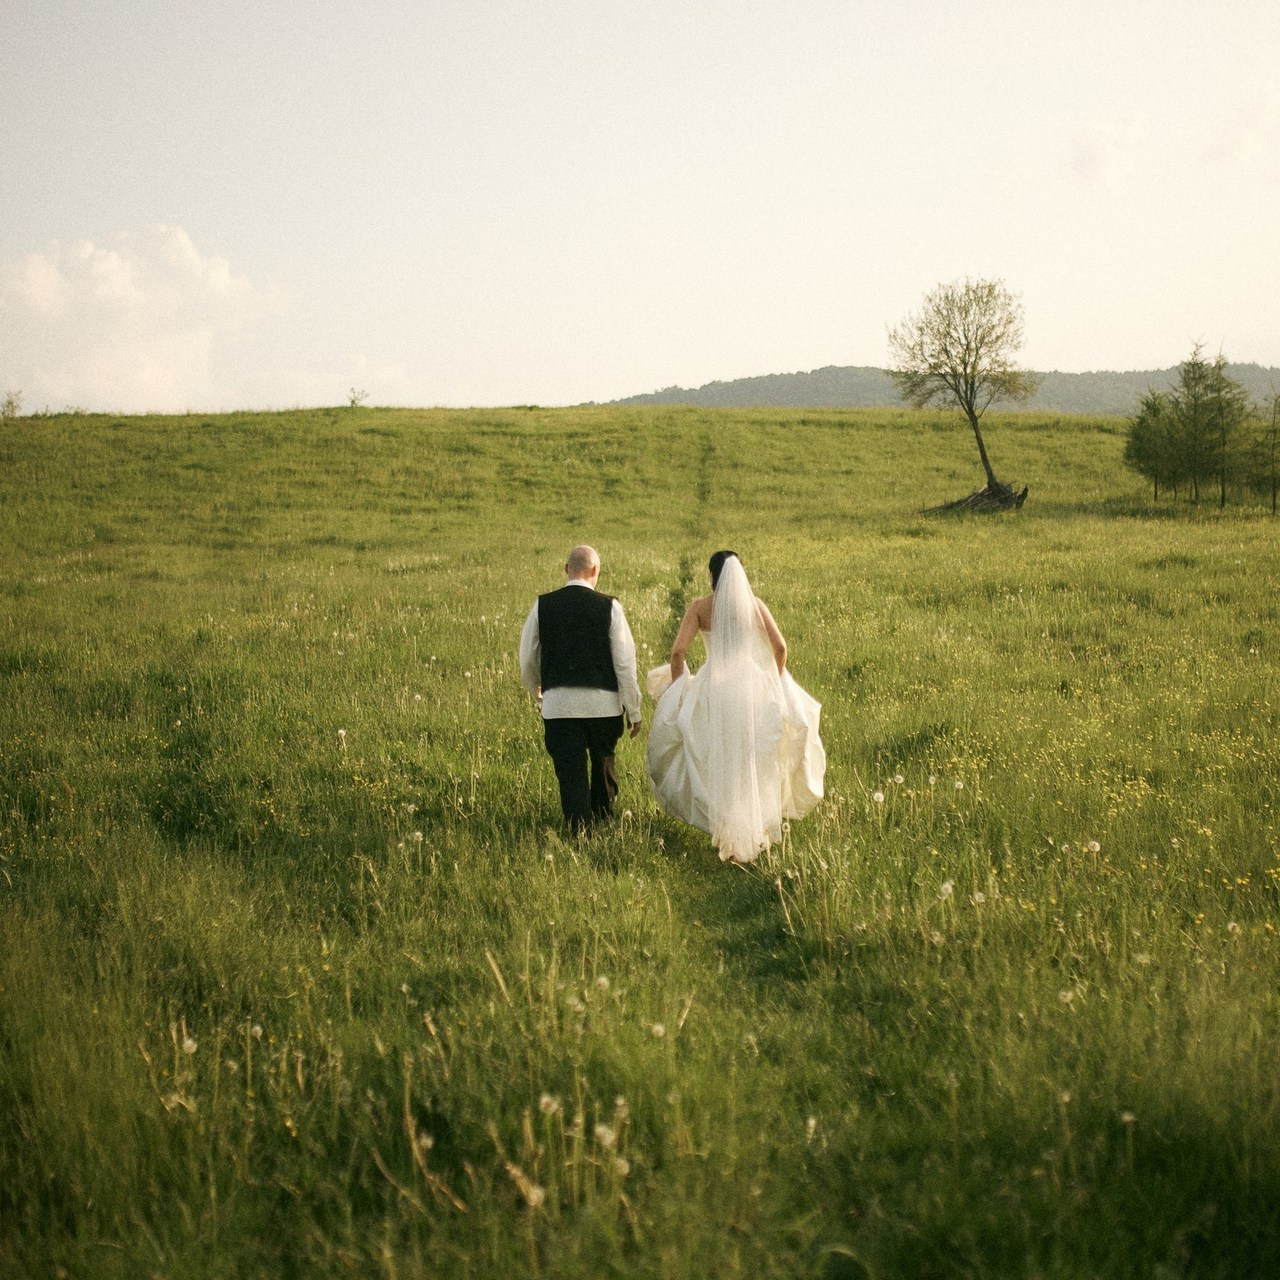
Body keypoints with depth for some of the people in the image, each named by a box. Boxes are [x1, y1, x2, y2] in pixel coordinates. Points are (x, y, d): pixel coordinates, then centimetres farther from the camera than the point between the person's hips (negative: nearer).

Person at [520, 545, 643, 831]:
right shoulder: (609, 606, -5)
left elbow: (527, 660, 9)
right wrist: (634, 710, 3)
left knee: (571, 773, 3)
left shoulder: (543, 606, 0)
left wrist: (537, 695, 28)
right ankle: (603, 819, 40)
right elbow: (625, 662, -5)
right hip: (603, 701, 1)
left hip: (558, 703, -1)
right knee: (603, 763, 22)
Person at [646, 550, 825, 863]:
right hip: (754, 687, 2)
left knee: (720, 766, 9)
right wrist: (774, 684, 14)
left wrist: (677, 688, 7)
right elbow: (780, 648, -1)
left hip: (715, 688, -1)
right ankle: (757, 830, 15)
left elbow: (677, 652, -7)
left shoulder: (700, 607, -1)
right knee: (755, 765, 13)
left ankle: (728, 832, 7)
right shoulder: (756, 604, 3)